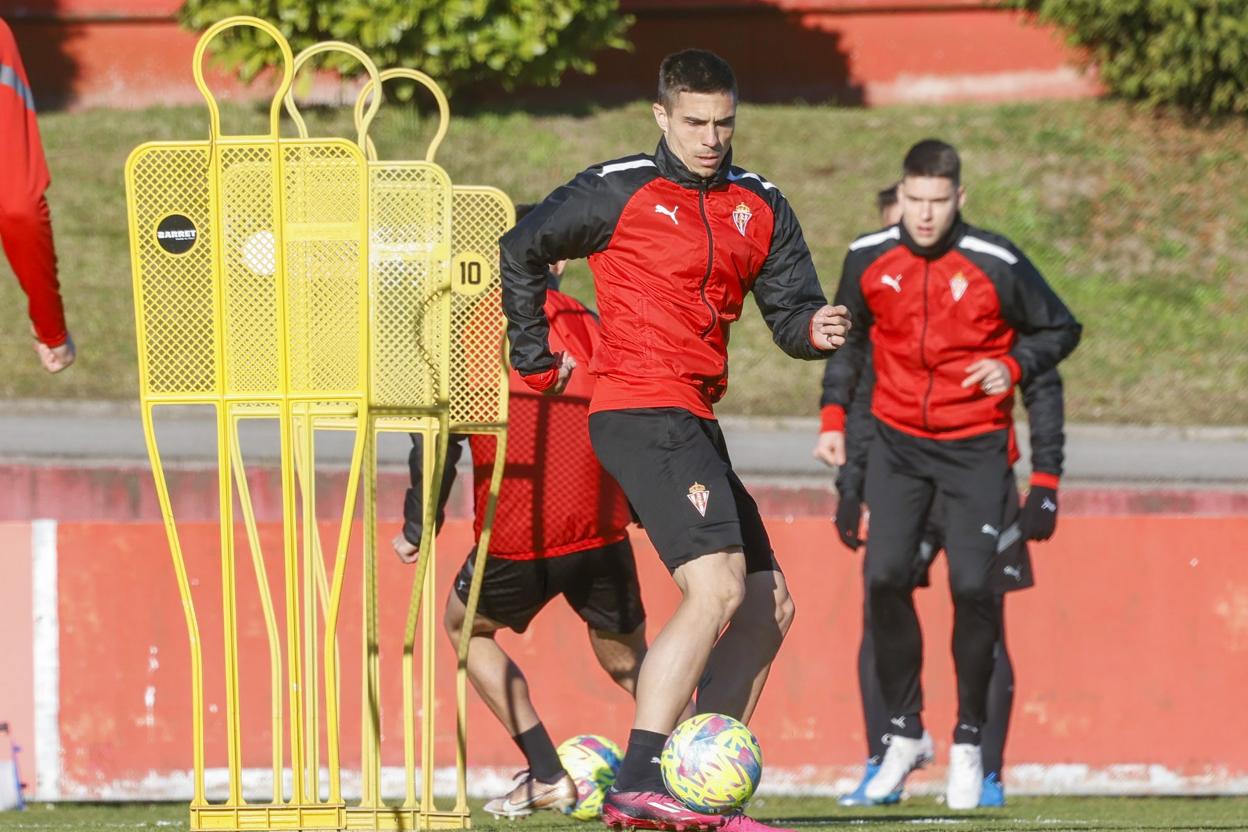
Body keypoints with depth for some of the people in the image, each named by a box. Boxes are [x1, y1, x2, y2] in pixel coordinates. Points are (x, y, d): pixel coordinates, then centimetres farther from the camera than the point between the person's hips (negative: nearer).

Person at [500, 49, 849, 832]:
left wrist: (817, 328, -11)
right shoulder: (619, 192, -3)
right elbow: (522, 251, 7)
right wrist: (536, 358, 9)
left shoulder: (760, 207, 14)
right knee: (718, 586, -23)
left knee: (769, 606, 10)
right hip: (641, 410, -8)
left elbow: (789, 310, 12)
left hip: (694, 427, 9)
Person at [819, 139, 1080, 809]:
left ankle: (970, 742, 5)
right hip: (898, 442, 3)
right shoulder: (868, 259, -3)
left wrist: (1013, 366, -16)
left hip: (977, 447, -3)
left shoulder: (996, 264, -12)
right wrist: (834, 416, 9)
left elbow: (1060, 329, 1)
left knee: (973, 585, -12)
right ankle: (905, 732, 5)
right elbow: (848, 336, 15)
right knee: (884, 577, -11)